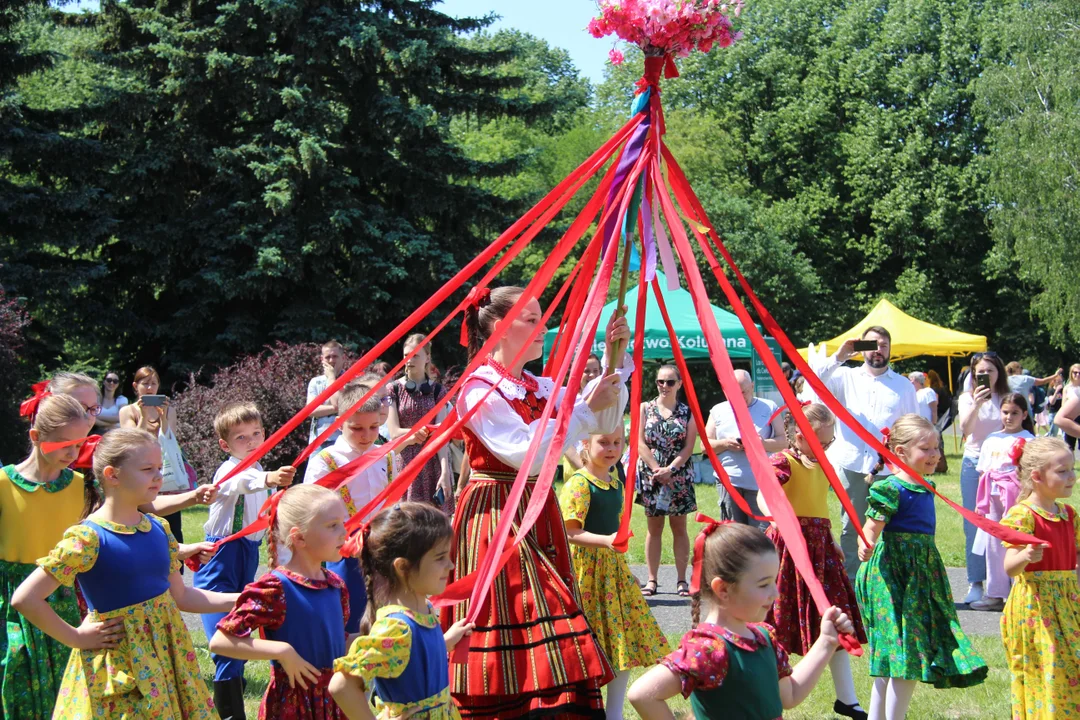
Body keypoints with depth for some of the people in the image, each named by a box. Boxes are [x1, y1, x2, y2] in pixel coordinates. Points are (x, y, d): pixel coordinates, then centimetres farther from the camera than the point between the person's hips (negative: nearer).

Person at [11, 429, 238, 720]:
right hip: (117, 661, -6)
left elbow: (180, 596, 11)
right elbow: (25, 599, -20)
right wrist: (75, 638, -12)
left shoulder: (159, 529, 4)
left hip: (167, 651, 6)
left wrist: (239, 599, 2)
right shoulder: (88, 538, -17)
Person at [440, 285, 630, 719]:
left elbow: (605, 423, 9)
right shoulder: (479, 389, -10)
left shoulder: (540, 388, 12)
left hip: (538, 517, 7)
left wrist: (615, 358, -1)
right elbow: (526, 454, -20)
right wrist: (586, 408, -17)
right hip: (494, 517, -7)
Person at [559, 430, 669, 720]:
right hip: (585, 567, -7)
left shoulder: (617, 483, 10)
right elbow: (571, 532, -18)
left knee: (624, 639, 7)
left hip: (613, 564, 8)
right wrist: (605, 541, -30)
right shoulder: (578, 484, -14)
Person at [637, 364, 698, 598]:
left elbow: (688, 447, -2)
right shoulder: (645, 408, 5)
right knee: (654, 528, 5)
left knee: (679, 528, 4)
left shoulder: (687, 411, 4)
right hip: (651, 474, 1)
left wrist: (669, 469, -14)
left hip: (679, 476, 0)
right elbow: (640, 443, -1)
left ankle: (681, 580, 8)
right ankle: (652, 580, 9)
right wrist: (658, 469, -10)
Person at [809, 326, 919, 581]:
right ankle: (848, 582, 11)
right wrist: (839, 357, -10)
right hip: (851, 464, 0)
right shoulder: (846, 376, 12)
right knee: (850, 528, 5)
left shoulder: (903, 385, 14)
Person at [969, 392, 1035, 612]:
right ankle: (995, 594, 16)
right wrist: (980, 502, 12)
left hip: (1017, 497, -5)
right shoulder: (992, 439, 14)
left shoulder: (1028, 440, -1)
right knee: (993, 545, 8)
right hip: (993, 498, 5)